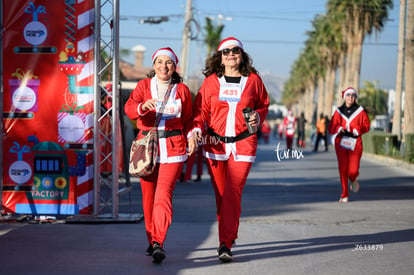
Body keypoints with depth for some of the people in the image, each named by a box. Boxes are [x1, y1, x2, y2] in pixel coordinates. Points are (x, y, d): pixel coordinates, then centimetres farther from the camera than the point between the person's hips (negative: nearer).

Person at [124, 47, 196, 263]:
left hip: (173, 148, -2)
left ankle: (158, 243, -24)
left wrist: (191, 137, -4)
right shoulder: (143, 86, 8)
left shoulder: (182, 90, 10)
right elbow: (129, 108, -9)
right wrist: (143, 106, -31)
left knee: (163, 194, -16)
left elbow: (188, 119, 15)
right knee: (149, 195, 7)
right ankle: (152, 240, 23)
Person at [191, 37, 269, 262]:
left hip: (243, 144, -2)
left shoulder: (253, 80, 5)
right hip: (215, 143, 2)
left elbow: (263, 105, 17)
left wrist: (258, 117, -4)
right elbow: (201, 109, 7)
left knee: (233, 192, -13)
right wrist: (197, 128, -11)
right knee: (221, 194, 6)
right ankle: (226, 239, 20)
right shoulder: (211, 81, 6)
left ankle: (226, 244, -13)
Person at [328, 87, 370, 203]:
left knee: (353, 170, -8)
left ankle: (353, 180, 31)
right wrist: (339, 129, -14)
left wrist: (357, 130, -14)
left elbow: (366, 125, 4)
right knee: (343, 169, -3)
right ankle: (344, 195, 8)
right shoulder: (339, 111, 7)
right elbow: (331, 127, 6)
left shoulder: (360, 111, 3)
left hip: (355, 143, -1)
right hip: (341, 142, 1)